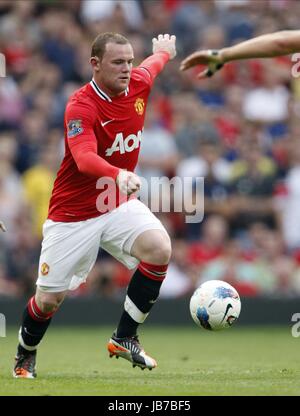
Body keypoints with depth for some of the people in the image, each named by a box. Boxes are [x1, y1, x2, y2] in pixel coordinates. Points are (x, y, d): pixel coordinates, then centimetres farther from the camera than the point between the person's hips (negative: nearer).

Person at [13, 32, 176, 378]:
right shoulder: (81, 106, -23)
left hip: (120, 204, 5)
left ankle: (124, 338, -7)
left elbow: (154, 63, 22)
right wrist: (119, 175, -59)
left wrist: (164, 50, 45)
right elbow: (85, 158, -40)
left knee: (159, 248, -24)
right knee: (49, 298, 1)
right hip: (73, 214, -5)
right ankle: (25, 356, 33)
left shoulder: (138, 84, -4)